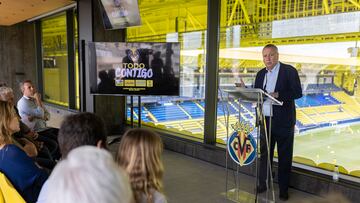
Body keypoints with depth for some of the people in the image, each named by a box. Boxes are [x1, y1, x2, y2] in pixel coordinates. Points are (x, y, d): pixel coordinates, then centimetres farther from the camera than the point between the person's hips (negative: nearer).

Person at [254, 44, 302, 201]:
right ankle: (263, 184, 25)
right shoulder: (261, 74, 12)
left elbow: (298, 92, -13)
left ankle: (283, 189, 18)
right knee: (264, 153, 11)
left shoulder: (289, 71, -5)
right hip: (265, 120, 5)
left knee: (285, 157, 6)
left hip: (283, 122, -4)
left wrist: (277, 95, -24)